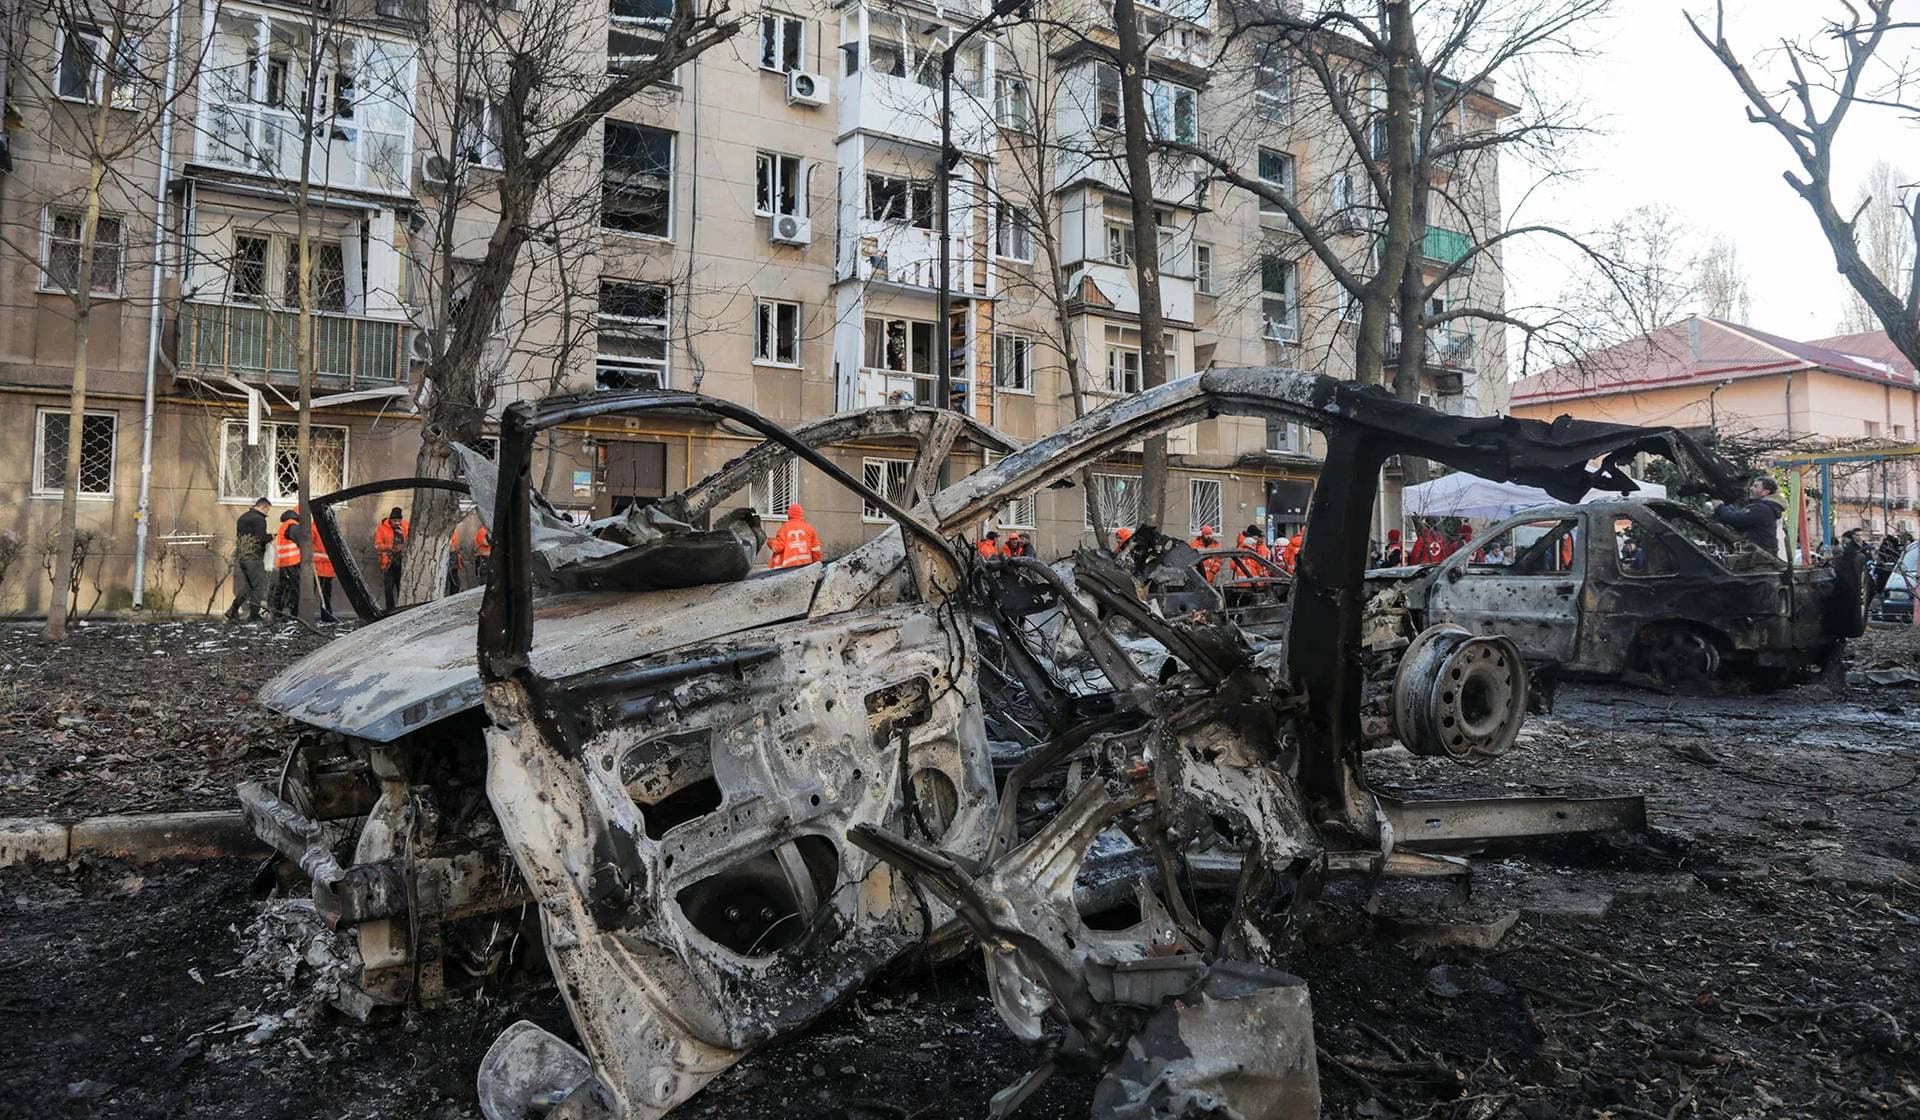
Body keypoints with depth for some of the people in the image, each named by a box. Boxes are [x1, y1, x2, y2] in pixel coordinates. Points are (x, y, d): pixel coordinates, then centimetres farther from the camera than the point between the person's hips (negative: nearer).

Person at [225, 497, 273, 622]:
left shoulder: (241, 518, 16)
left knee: (243, 588, 12)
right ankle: (253, 615, 4)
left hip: (239, 556, 8)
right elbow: (262, 539, -20)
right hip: (253, 557, -8)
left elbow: (239, 536, 20)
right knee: (259, 586, 3)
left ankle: (232, 612, 1)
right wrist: (271, 536, 0)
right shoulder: (259, 519, -11)